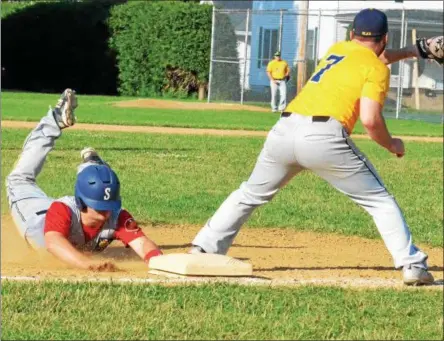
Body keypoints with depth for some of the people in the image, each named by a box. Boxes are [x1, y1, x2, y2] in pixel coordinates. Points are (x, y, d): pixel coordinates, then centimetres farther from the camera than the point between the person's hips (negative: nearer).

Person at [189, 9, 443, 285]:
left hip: (284, 130, 5)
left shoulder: (337, 49, 28)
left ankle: (202, 250, 19)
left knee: (250, 194, 24)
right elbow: (370, 119, -5)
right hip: (324, 137, -5)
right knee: (380, 200, 8)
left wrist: (412, 51, 52)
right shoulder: (377, 69, 8)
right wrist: (390, 144, 12)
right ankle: (412, 265, 0)